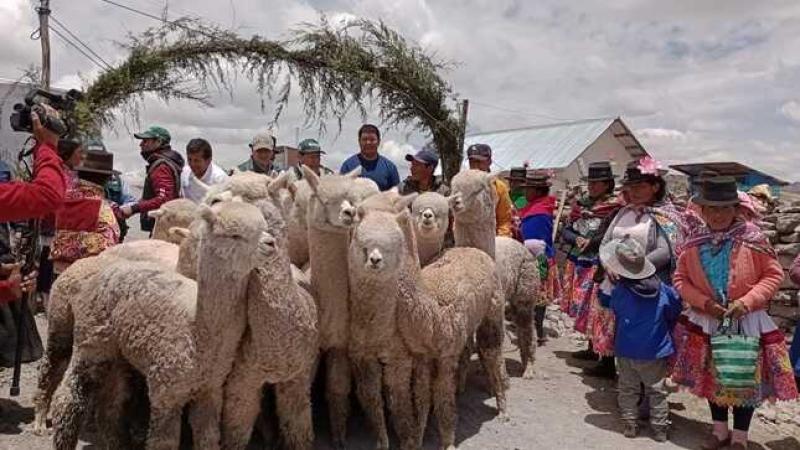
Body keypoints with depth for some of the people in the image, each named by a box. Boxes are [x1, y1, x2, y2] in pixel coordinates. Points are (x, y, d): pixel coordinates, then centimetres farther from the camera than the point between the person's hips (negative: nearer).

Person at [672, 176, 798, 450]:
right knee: (712, 376, 15)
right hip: (707, 320, 3)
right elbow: (681, 279, 1)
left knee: (746, 379, 8)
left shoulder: (752, 238, -14)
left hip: (746, 322, -2)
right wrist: (704, 302, -14)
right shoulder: (695, 244, -6)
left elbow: (773, 275, -8)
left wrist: (747, 301, -20)